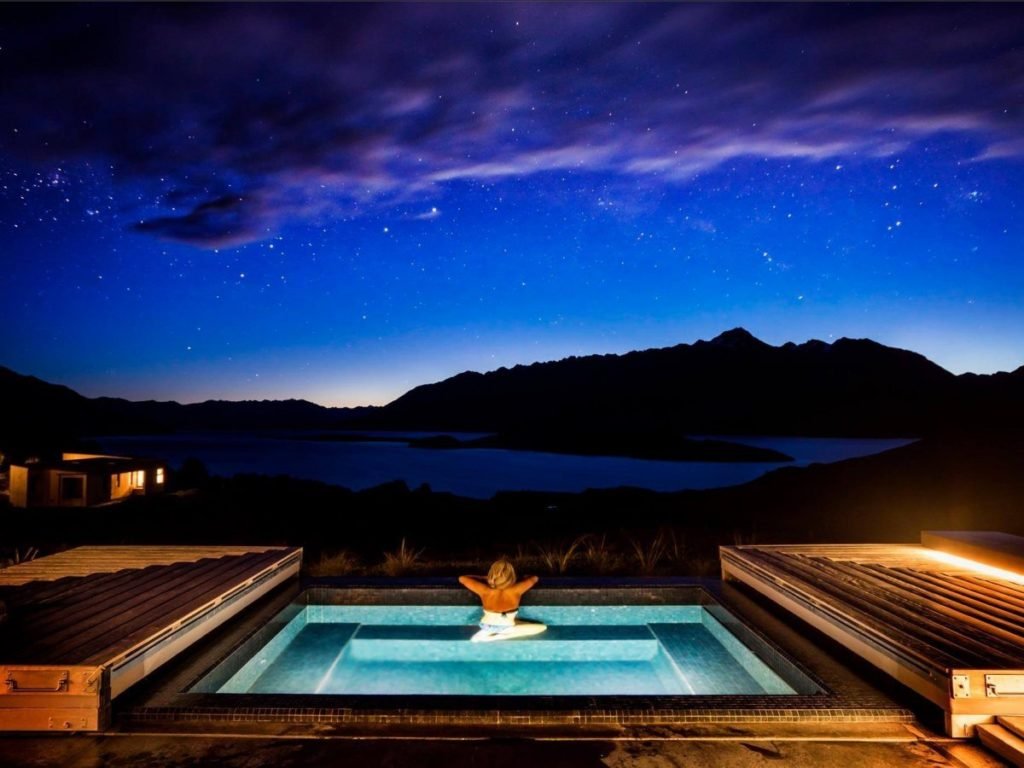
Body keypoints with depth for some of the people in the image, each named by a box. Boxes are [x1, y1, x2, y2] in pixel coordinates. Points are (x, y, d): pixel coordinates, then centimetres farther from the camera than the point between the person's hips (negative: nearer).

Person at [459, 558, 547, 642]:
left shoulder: (485, 590, -29)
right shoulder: (516, 590, -30)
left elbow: (462, 578, -15)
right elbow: (534, 578, -11)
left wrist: (483, 579, -4)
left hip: (487, 626, 4)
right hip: (507, 627, -3)